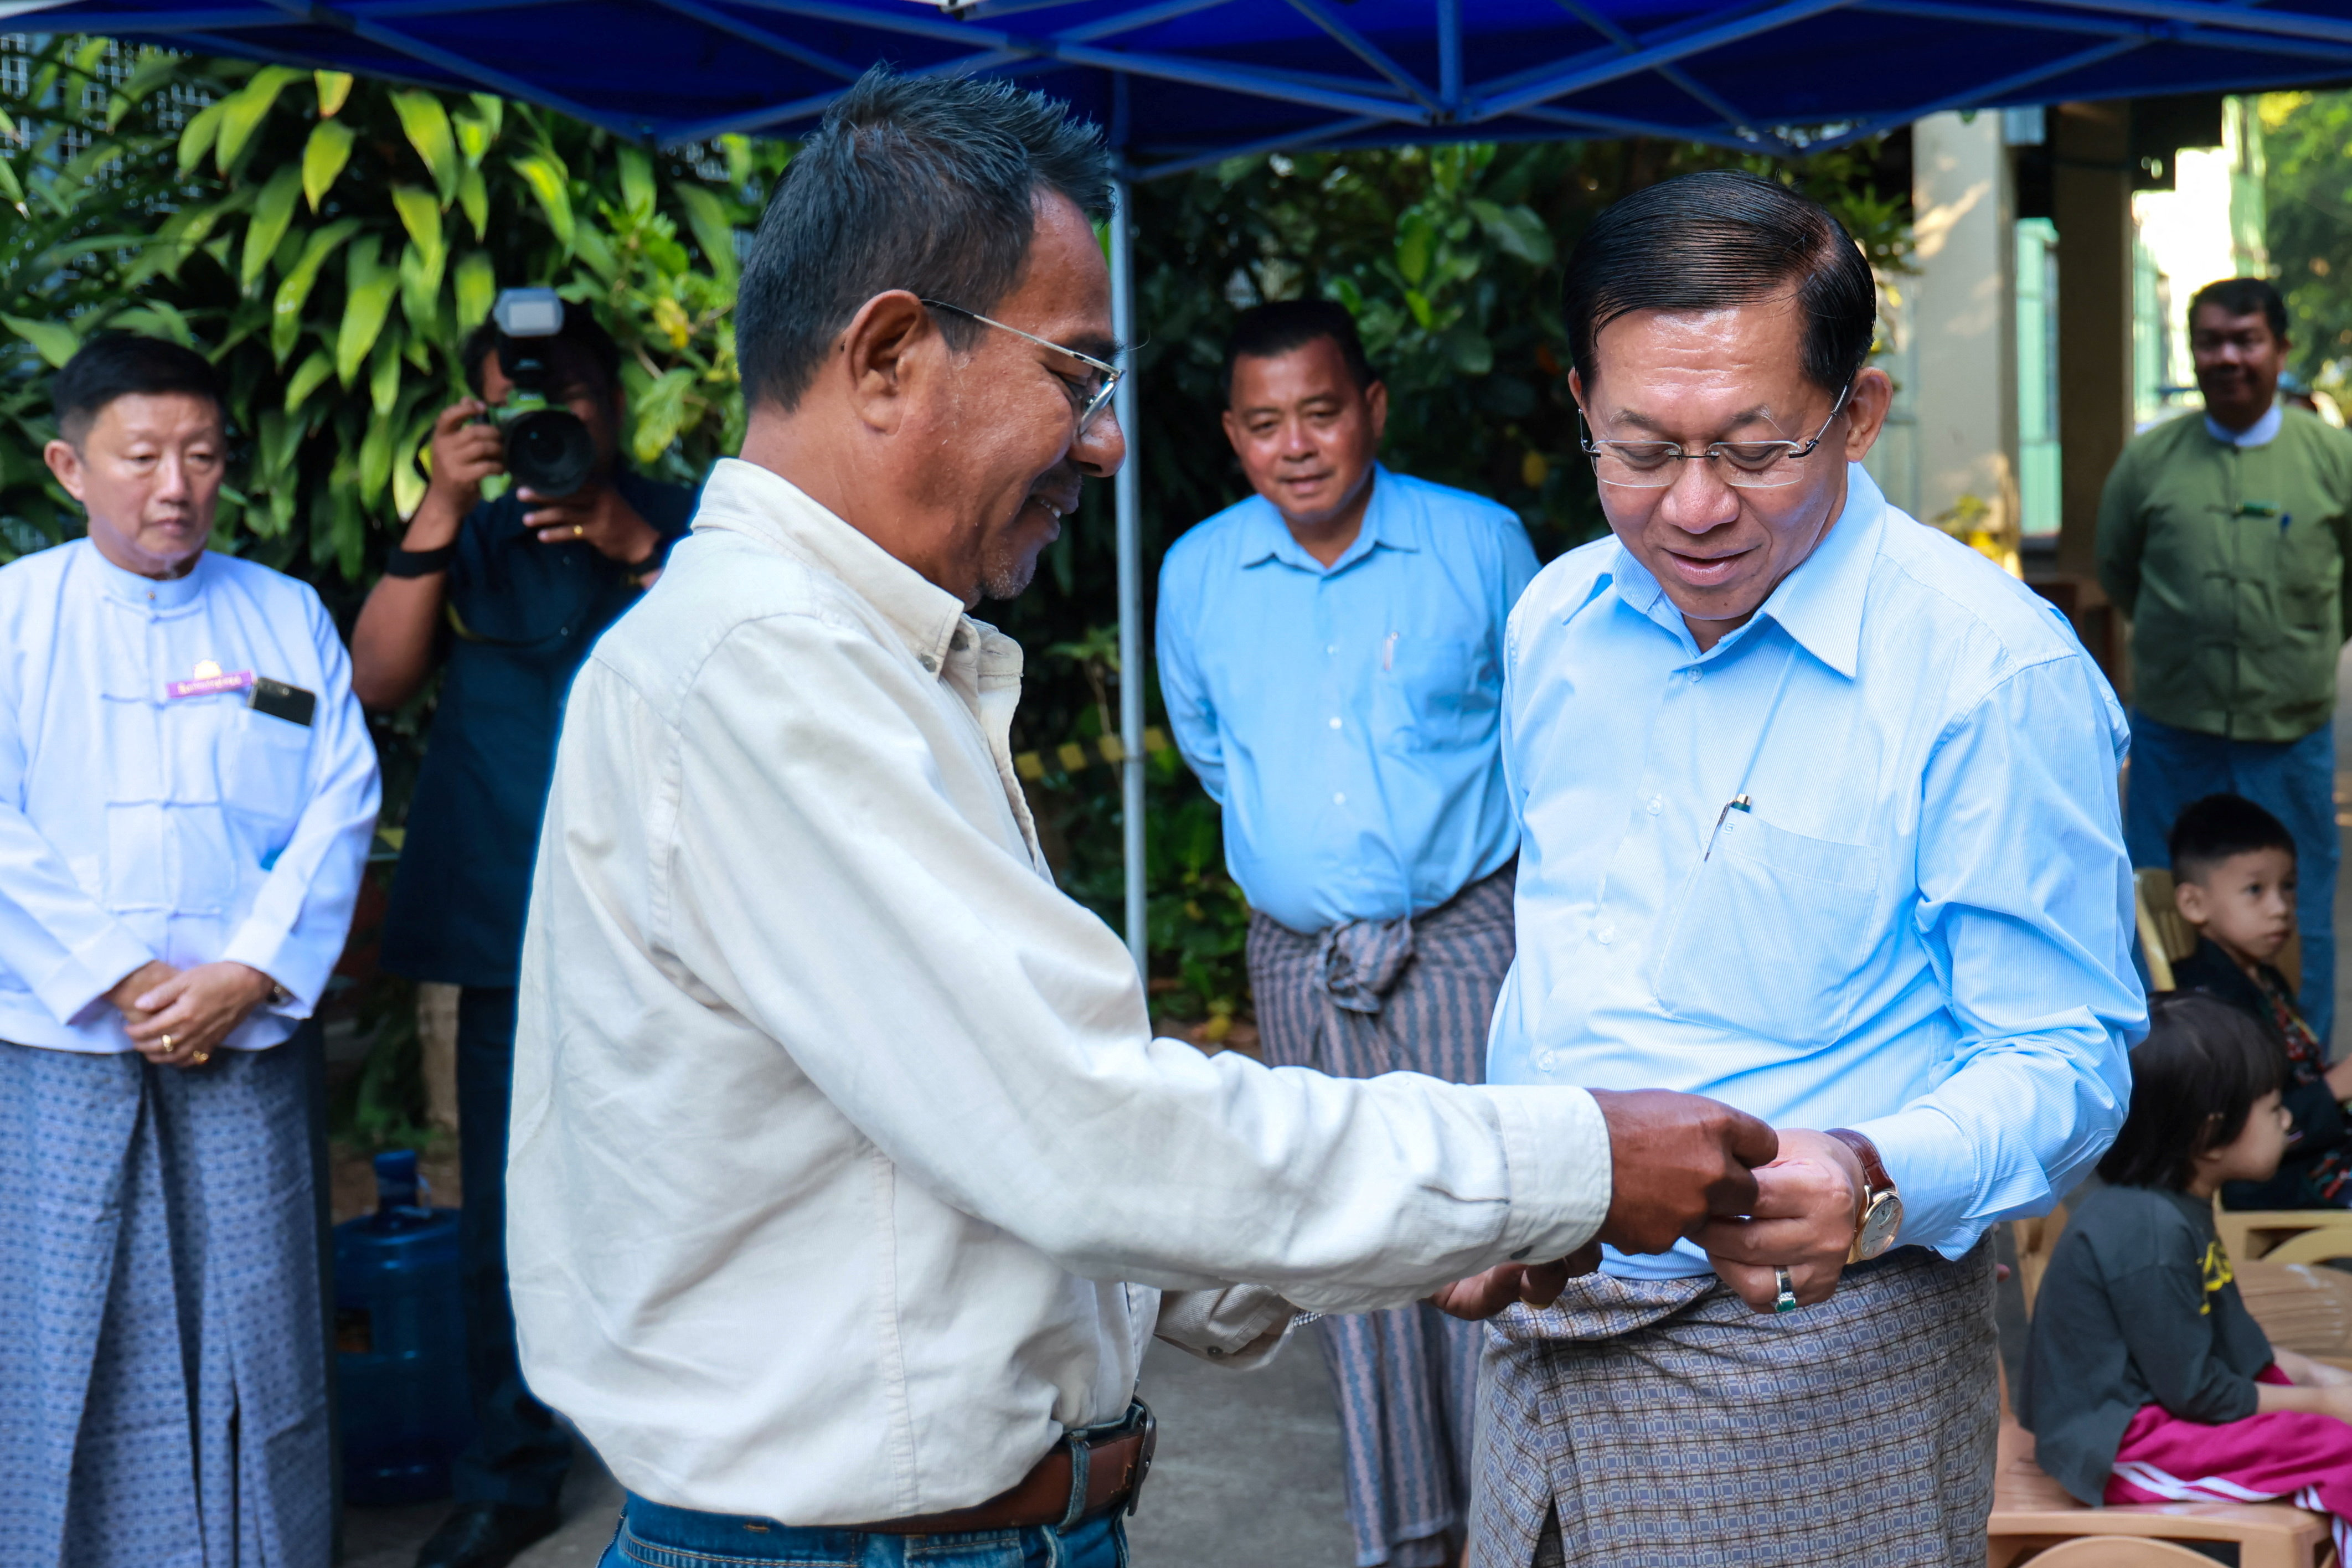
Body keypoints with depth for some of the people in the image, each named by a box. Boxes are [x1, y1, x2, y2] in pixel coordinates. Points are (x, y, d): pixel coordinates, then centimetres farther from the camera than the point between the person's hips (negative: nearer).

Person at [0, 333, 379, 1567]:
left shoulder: (287, 618, 10)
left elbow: (339, 813, 3)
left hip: (246, 1043, 1)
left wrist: (245, 977, -9)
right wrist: (117, 983, -11)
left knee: (248, 1327, 3)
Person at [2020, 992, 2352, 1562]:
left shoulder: (2179, 1208, 6)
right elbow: (2196, 1394, -19)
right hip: (2118, 1445, -11)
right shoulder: (2151, 1232, -24)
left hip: (2152, 1405, 11)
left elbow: (2228, 1337, 20)